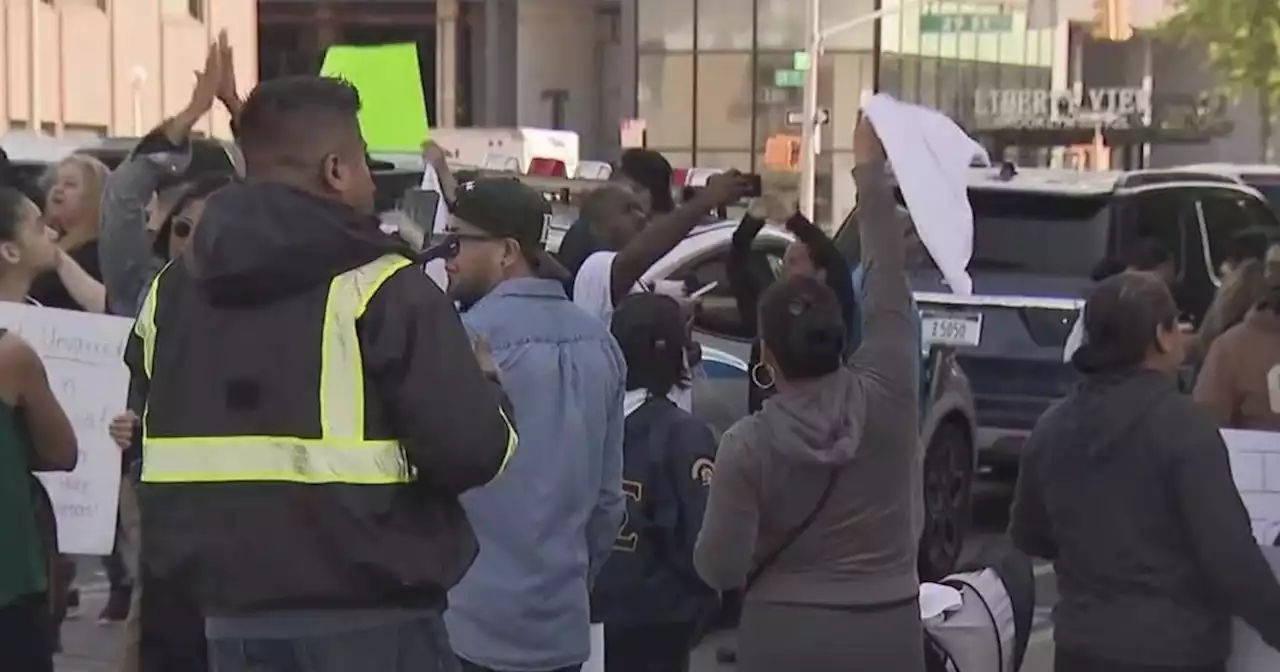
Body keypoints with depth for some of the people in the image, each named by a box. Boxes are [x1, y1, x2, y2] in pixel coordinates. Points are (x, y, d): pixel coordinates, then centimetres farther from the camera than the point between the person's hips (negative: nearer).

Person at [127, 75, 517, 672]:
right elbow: (472, 450, -16)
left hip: (234, 616, 6)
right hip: (370, 619, -6)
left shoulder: (171, 290, 10)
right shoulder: (383, 289, -12)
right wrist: (484, 389, 3)